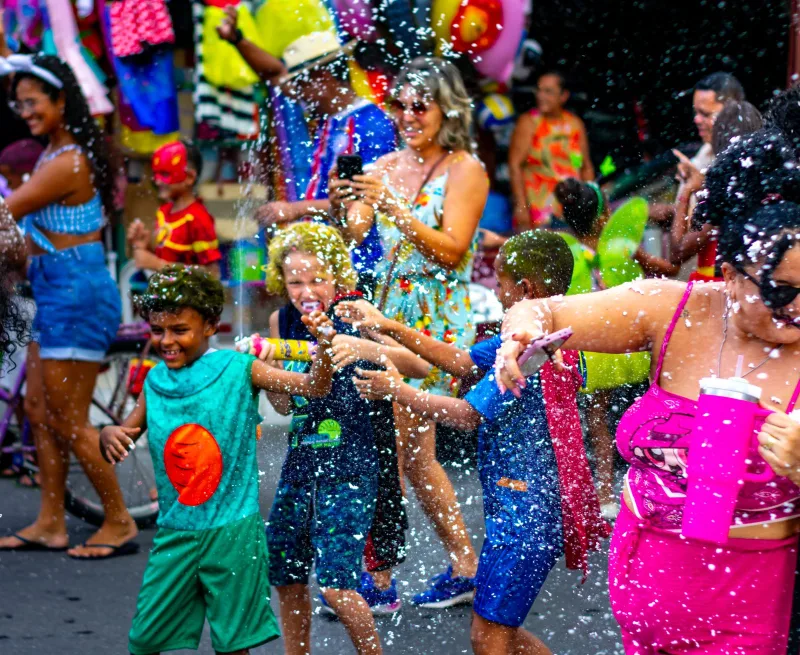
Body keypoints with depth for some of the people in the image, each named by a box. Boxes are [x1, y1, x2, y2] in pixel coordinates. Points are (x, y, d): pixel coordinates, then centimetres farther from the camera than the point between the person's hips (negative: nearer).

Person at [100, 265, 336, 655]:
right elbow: (120, 445, 13)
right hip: (175, 533, 4)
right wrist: (109, 435, -11)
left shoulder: (237, 369, -6)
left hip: (232, 531, -4)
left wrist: (323, 345, -32)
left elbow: (314, 387, -13)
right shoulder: (155, 382, 6)